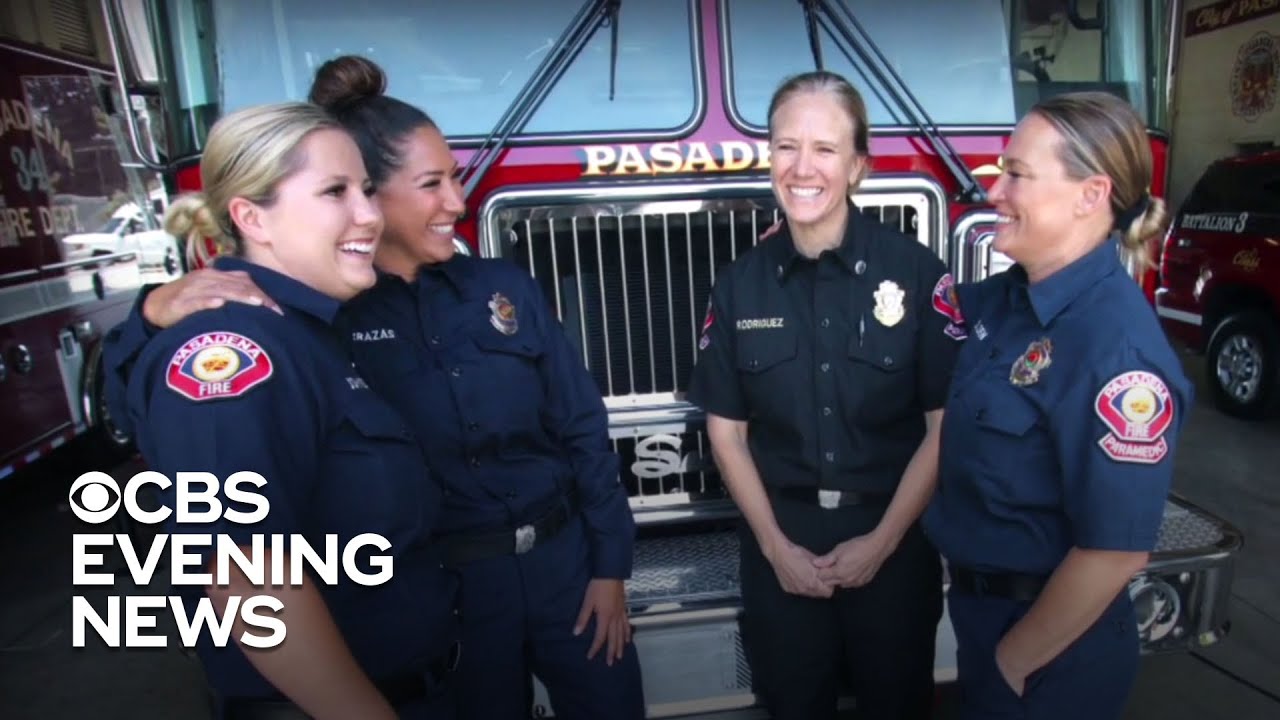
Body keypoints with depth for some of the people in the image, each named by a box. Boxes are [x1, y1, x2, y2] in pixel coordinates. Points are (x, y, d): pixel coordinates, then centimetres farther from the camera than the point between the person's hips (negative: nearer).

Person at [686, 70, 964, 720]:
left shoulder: (916, 271, -10)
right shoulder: (740, 282, -4)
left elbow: (944, 426, -8)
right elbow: (726, 430, -1)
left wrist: (882, 540, -10)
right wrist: (776, 545, -6)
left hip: (894, 538, -1)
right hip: (780, 541, 2)